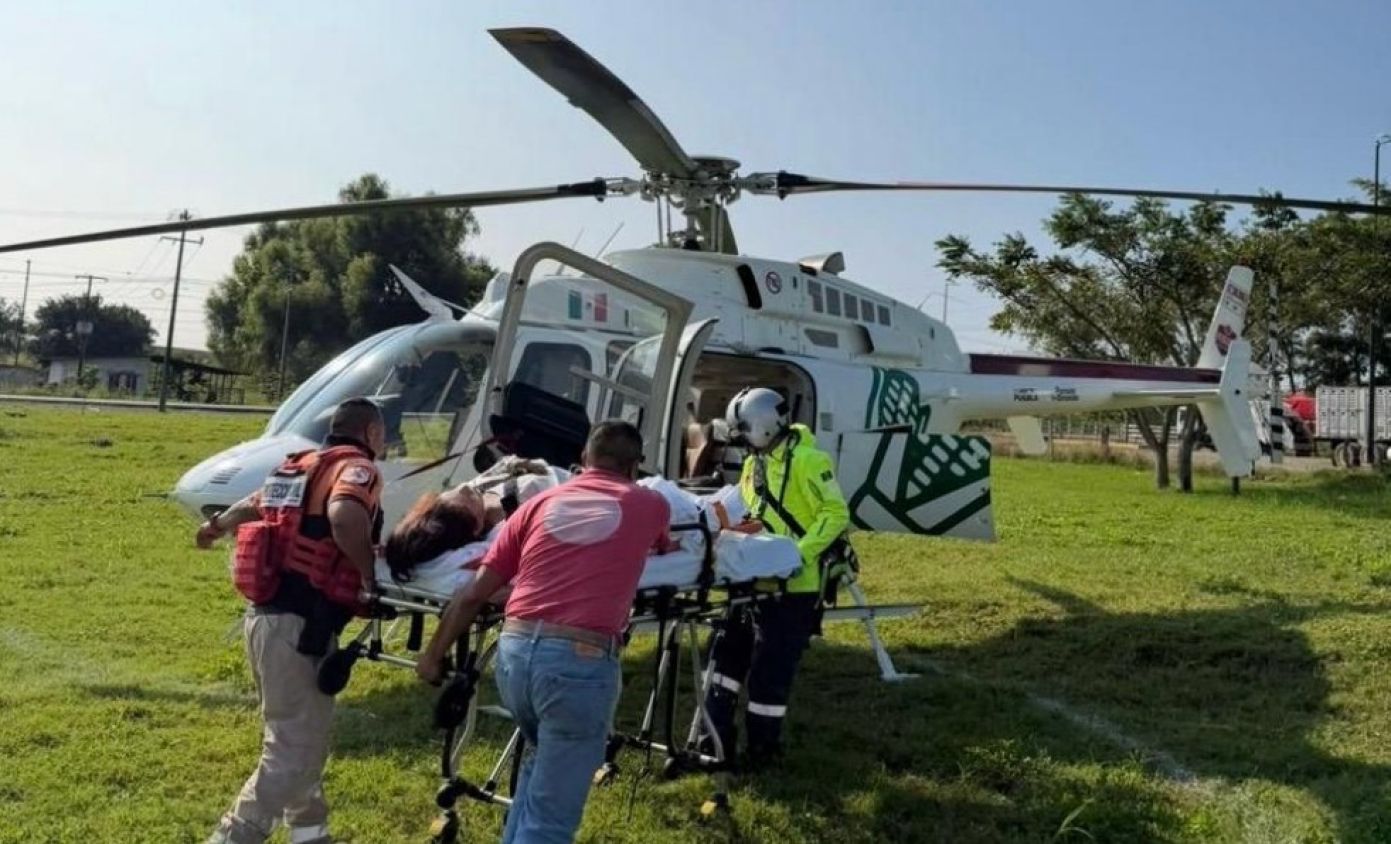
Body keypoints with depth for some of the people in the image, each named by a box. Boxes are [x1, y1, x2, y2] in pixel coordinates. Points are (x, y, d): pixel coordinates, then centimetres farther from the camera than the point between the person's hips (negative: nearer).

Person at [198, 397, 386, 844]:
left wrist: (217, 525, 57)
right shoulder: (357, 468, -8)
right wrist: (371, 575, -16)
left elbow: (254, 504, 37)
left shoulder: (299, 466, 18)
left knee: (304, 735, 22)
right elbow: (344, 517, -31)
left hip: (268, 615, 9)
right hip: (299, 625, -9)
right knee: (294, 749, -2)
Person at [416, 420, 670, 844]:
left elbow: (473, 594, 13)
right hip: (580, 661, -4)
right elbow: (666, 547, 36)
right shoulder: (650, 505, 10)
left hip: (514, 652, 4)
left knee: (543, 760, 32)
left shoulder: (541, 502, 15)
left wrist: (434, 654, 25)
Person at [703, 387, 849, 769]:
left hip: (793, 587, -9)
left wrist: (801, 553, -27)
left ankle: (763, 747, 17)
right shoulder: (755, 461, 13)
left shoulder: (806, 460, -15)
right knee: (728, 653, 14)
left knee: (770, 670, 0)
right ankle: (717, 738, 25)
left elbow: (836, 514, -18)